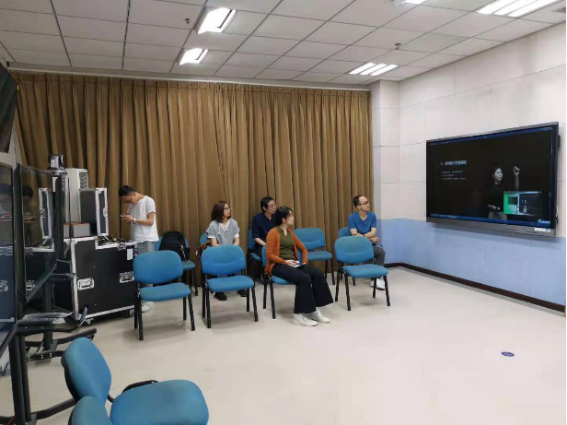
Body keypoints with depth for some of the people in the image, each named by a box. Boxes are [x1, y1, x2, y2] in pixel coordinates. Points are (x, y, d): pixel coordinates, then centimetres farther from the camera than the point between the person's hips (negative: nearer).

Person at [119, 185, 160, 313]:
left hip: (147, 241, -7)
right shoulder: (132, 204, 13)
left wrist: (133, 219, -18)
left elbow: (150, 221, -13)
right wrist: (127, 219, -3)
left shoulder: (148, 201, -8)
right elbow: (133, 222, 18)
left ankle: (148, 300, 2)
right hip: (135, 240, 7)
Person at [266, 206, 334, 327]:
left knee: (318, 274, -18)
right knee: (304, 278, -33)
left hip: (294, 264, 7)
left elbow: (303, 249, 24)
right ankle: (299, 315, -26)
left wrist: (304, 262, 6)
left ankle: (314, 310, -14)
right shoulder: (273, 232, -3)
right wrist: (285, 261, -19)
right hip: (278, 265, -7)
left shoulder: (290, 232, 17)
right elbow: (269, 254, -11)